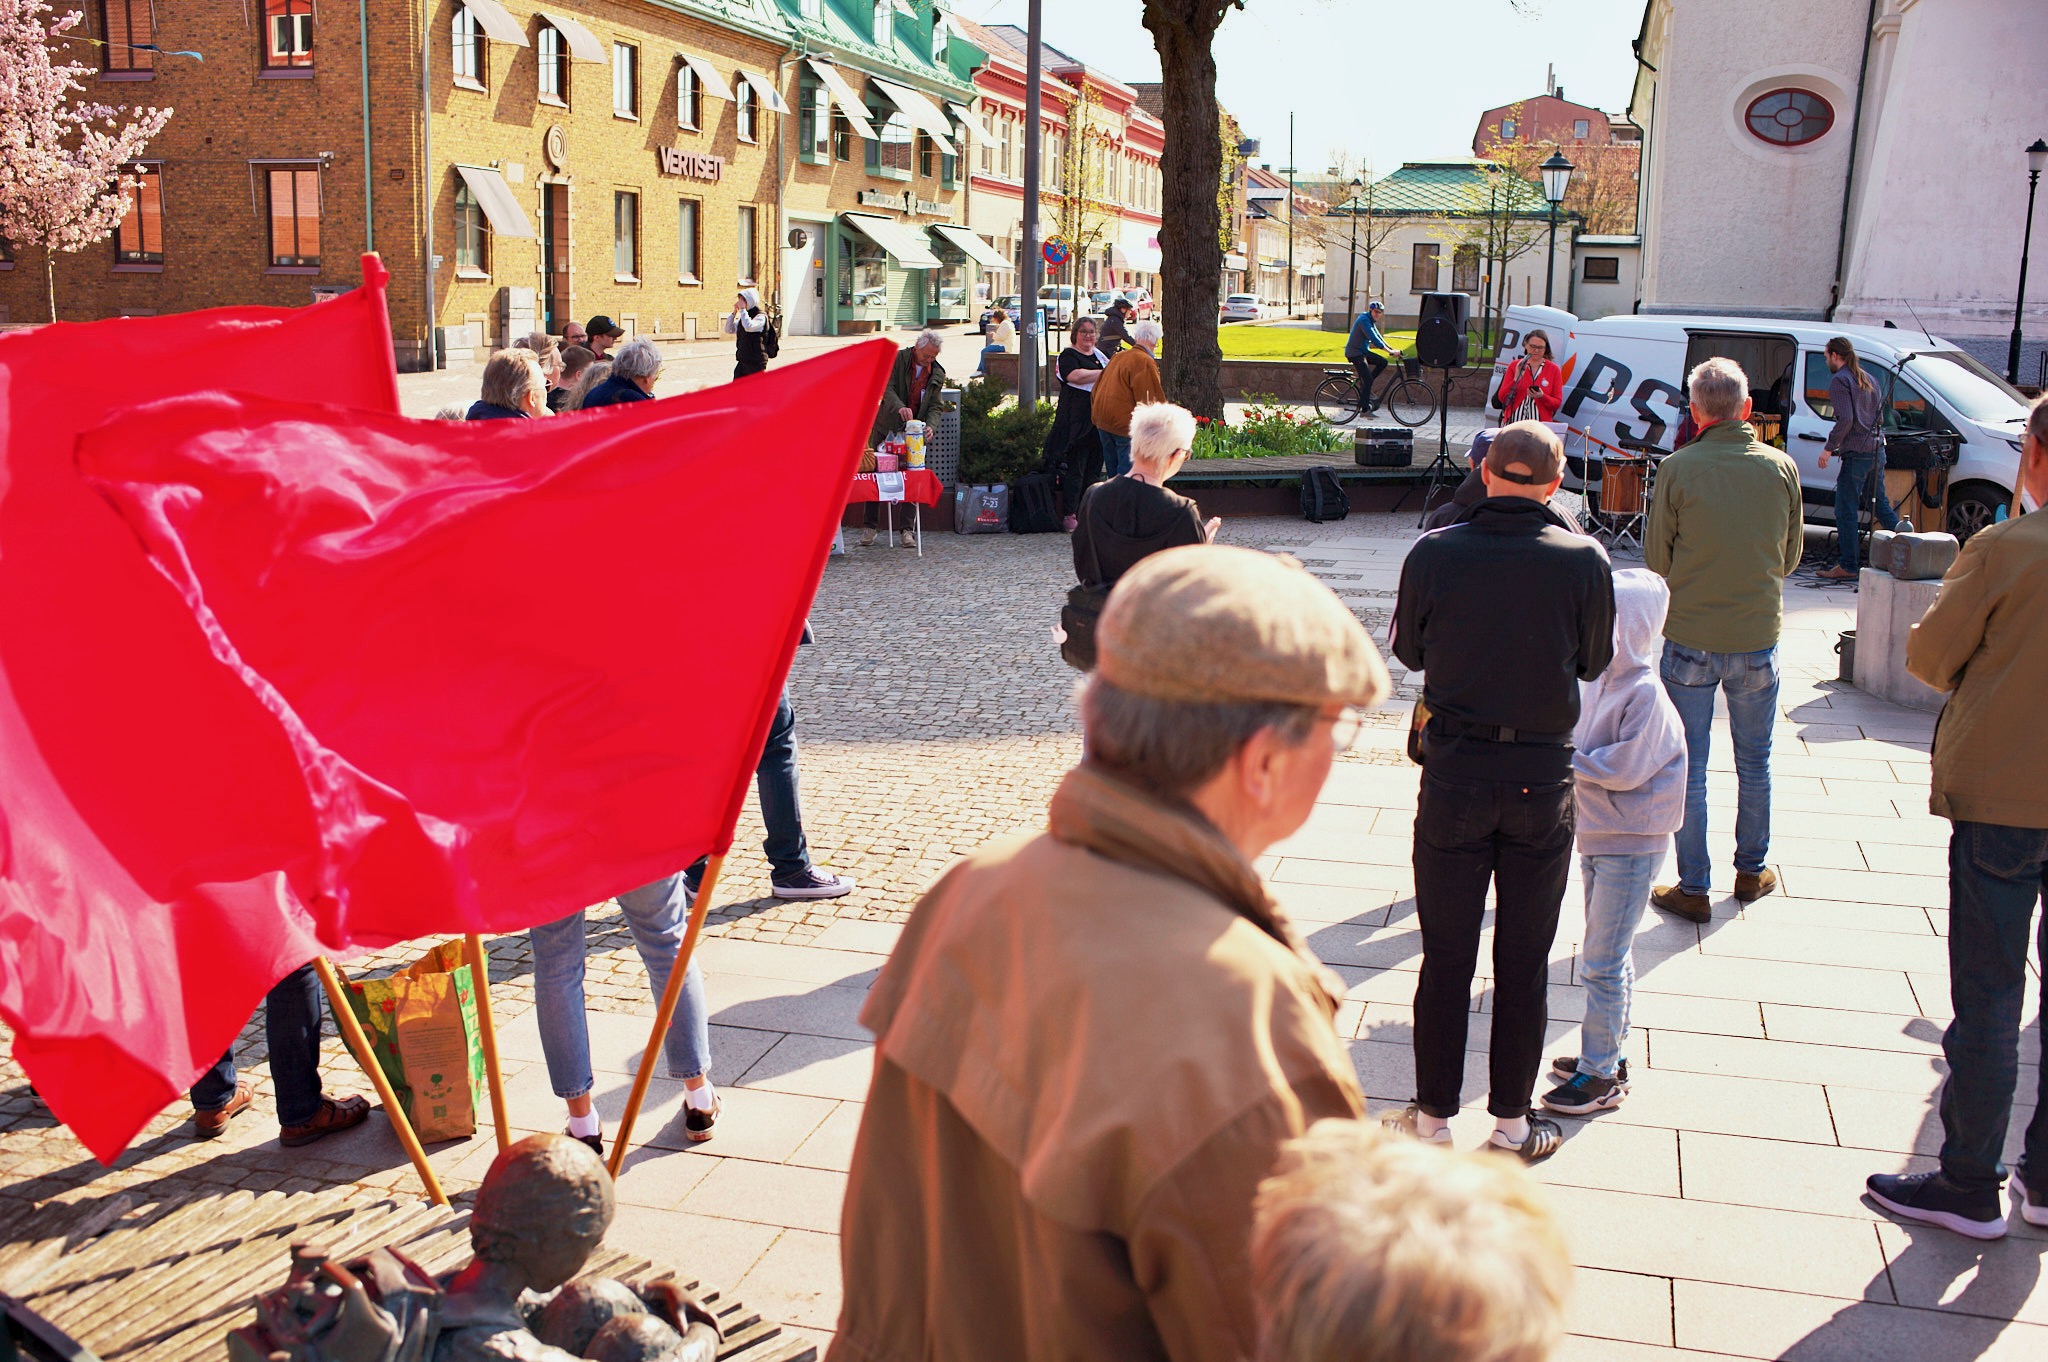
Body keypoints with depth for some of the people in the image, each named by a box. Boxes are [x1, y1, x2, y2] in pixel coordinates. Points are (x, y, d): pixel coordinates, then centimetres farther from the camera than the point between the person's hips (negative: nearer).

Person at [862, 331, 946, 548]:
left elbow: (934, 406, 0)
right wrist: (900, 407, -38)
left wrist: (929, 426, -21)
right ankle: (871, 526, 10)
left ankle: (907, 529, 4)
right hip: (887, 428, -1)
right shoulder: (896, 359, -8)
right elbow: (886, 388, -19)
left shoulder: (938, 374, 1)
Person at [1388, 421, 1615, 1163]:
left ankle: (1433, 1116, 21)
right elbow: (1593, 662, 3)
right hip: (1542, 778, 0)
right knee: (1524, 961, 12)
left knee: (1445, 956, 11)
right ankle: (1512, 1122, 23)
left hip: (1454, 774, 0)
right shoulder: (1584, 559, -10)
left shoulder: (1433, 553, -10)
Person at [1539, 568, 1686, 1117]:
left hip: (1631, 845, -9)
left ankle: (1600, 1075, 7)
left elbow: (1626, 768, -23)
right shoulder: (1598, 681, 6)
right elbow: (1583, 745, 13)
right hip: (1596, 836, 9)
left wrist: (1566, 759, -17)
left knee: (1601, 962, -3)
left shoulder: (1645, 693, -20)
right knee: (1610, 956, 19)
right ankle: (1608, 1053, 31)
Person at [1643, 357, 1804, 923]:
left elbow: (1656, 558, -5)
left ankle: (1693, 888, 12)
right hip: (1758, 636, 2)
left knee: (1688, 767, 7)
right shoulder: (1782, 467, -5)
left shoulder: (1678, 469, -12)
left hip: (1688, 637, -2)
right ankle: (1752, 871, 33)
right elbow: (1791, 554, 6)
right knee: (1754, 762, 19)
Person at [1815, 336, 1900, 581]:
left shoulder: (1839, 380, -9)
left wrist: (1828, 447, -11)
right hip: (1876, 450, 9)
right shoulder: (1867, 379, 17)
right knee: (1881, 504, 17)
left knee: (1846, 510, -4)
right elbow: (1879, 415, 19)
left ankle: (1847, 566, -4)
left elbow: (1845, 419, -18)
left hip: (1856, 453, -9)